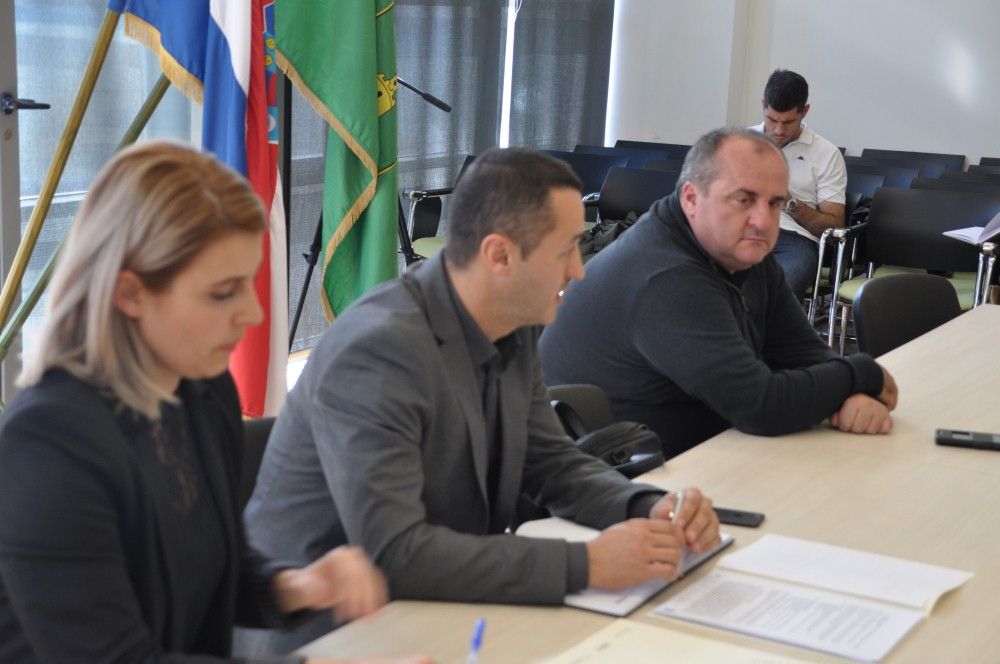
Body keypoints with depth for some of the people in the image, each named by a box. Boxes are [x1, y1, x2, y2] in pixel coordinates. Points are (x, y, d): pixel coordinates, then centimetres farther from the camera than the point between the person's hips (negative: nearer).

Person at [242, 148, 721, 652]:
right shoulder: (377, 350, -25)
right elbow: (391, 553, -31)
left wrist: (651, 509, -10)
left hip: (440, 608, 8)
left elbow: (553, 464, 9)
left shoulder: (514, 329, 0)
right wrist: (586, 564, -31)